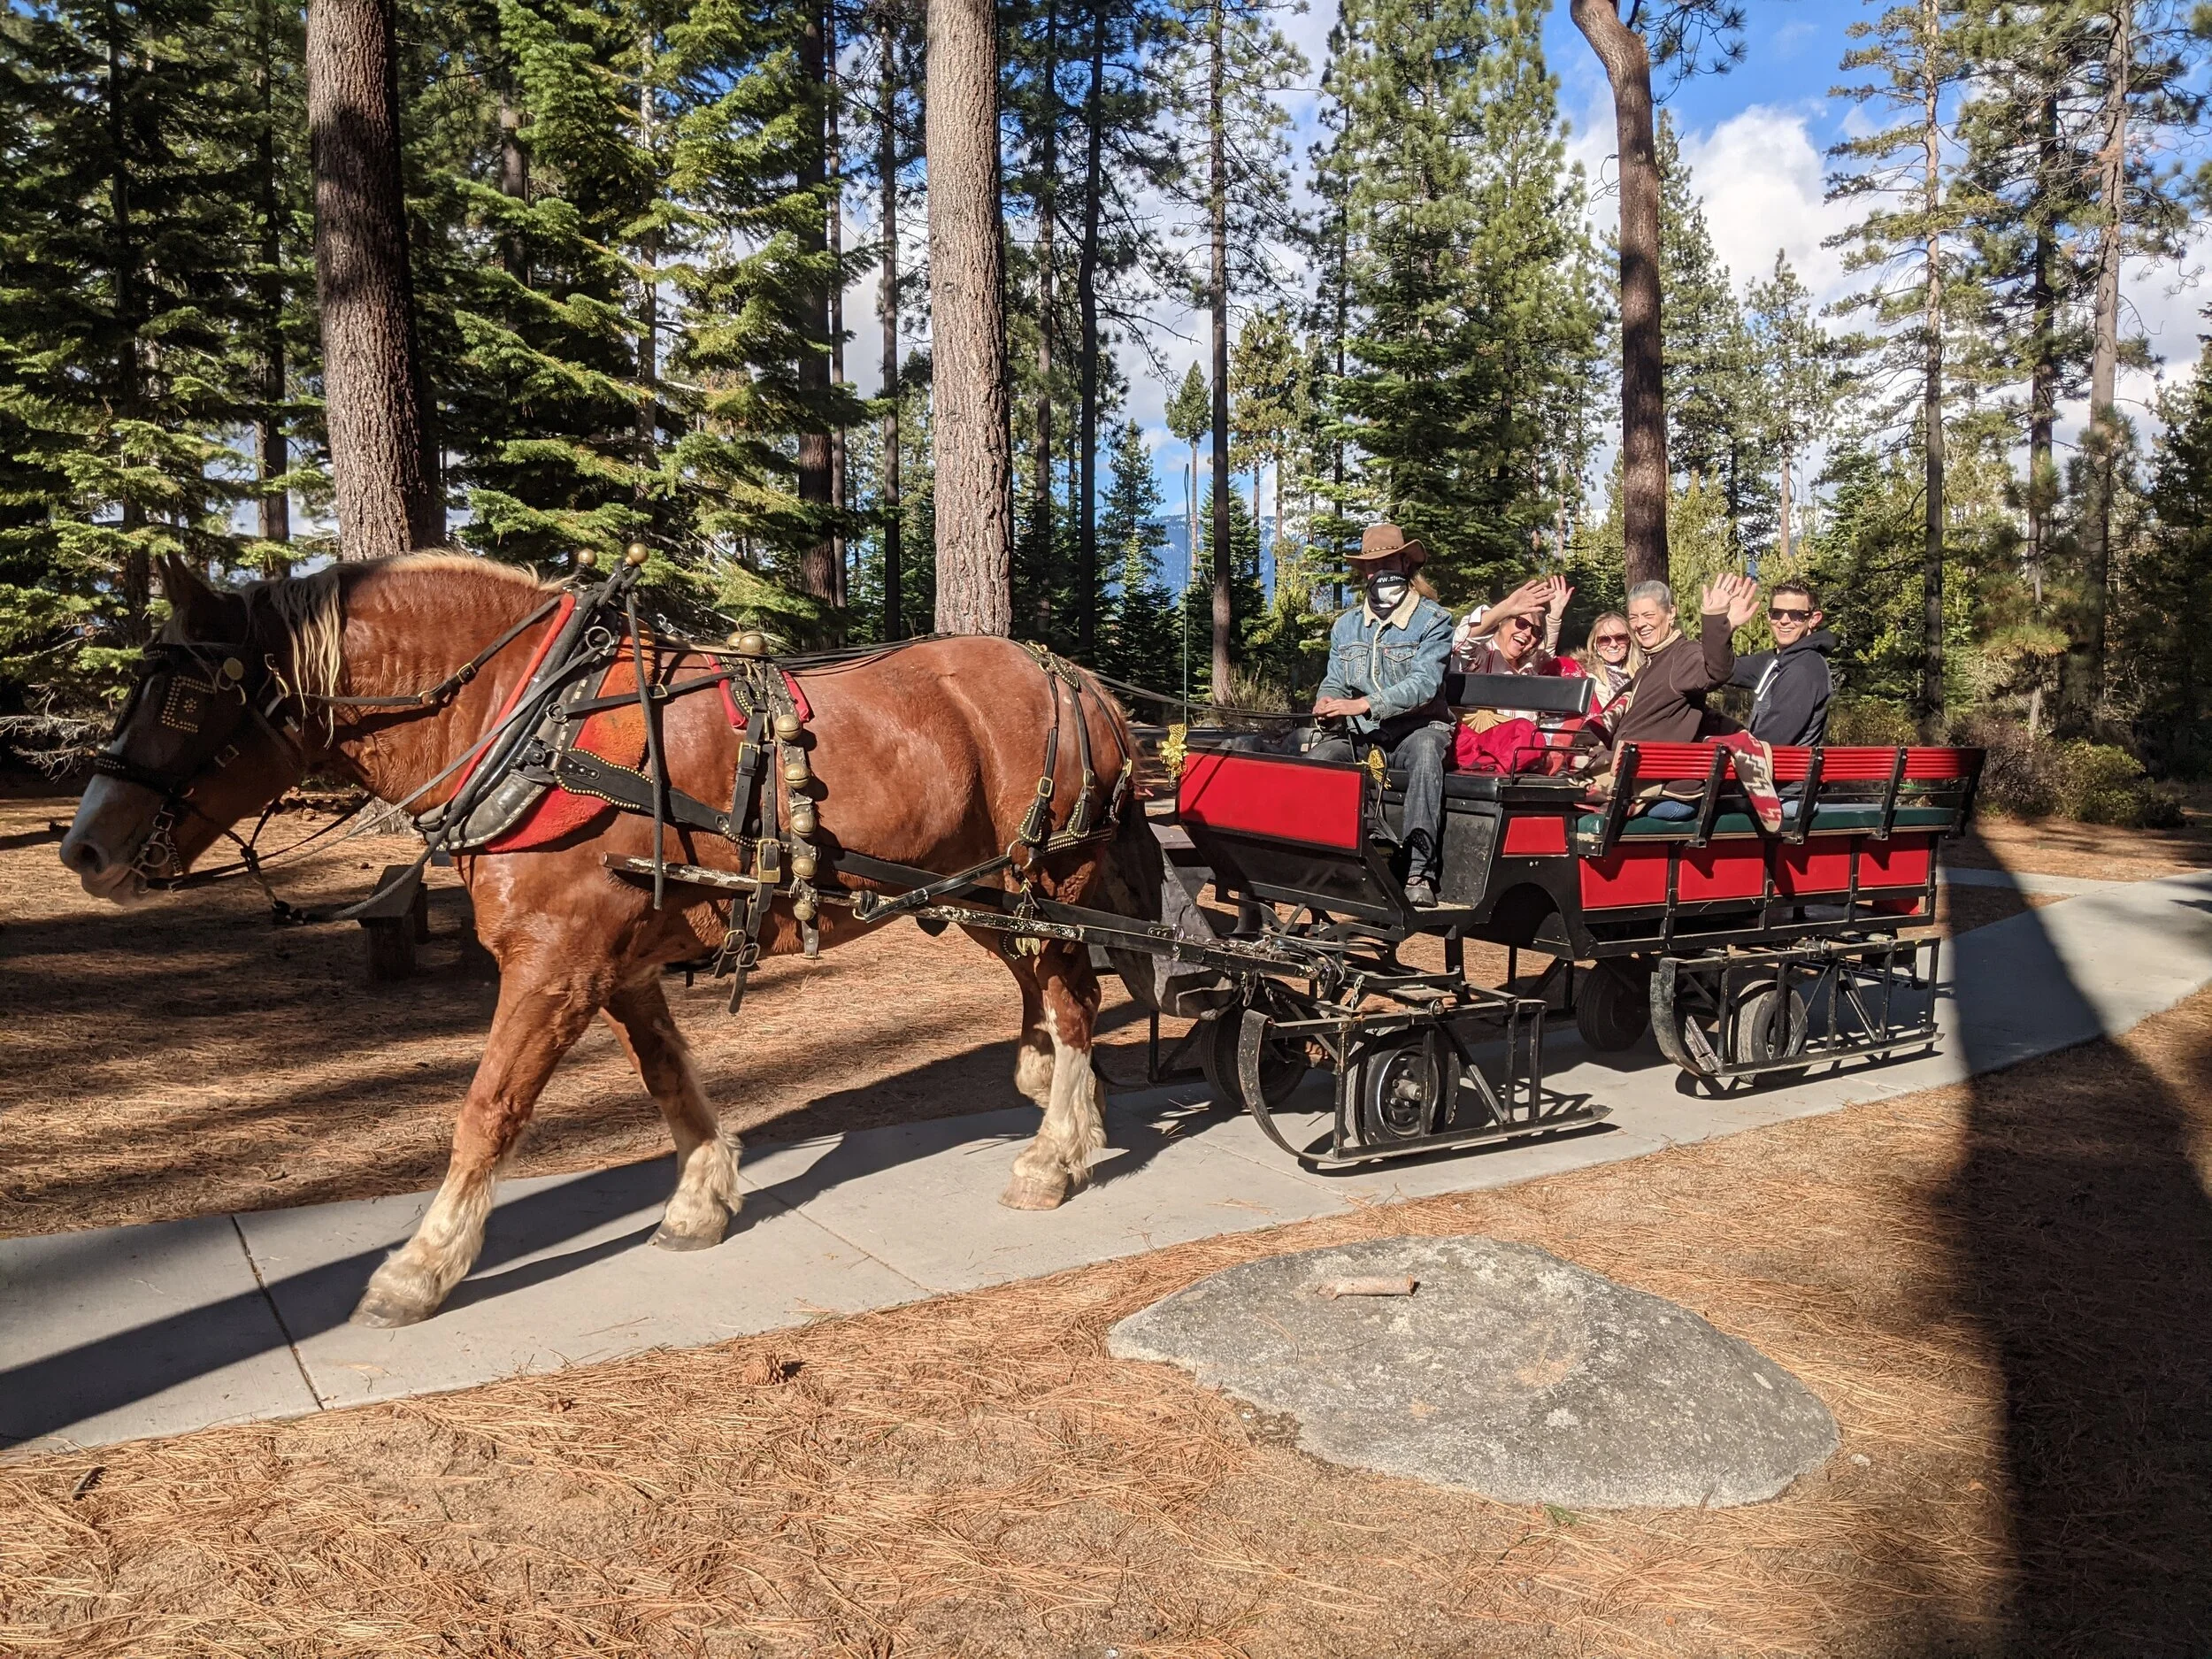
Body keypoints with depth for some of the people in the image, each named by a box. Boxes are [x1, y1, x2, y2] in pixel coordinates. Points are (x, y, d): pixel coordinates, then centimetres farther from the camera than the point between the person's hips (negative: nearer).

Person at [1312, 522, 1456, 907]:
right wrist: (1328, 703, -14)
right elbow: (1335, 681, 13)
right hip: (1360, 737, 4)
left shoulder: (1433, 621, -3)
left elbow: (1423, 683, -16)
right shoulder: (1346, 625, 14)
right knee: (1315, 760, -27)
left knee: (1426, 748, -40)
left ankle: (1419, 872, -46)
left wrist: (1363, 705, -28)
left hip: (1416, 731, -4)